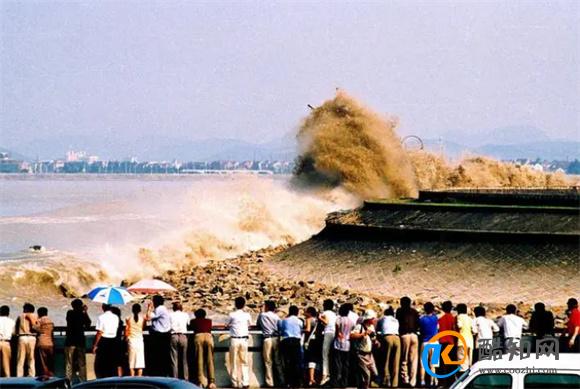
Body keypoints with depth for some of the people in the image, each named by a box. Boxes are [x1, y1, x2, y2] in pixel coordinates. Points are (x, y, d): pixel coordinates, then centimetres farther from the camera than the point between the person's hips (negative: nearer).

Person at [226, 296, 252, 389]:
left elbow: (227, 325, 9)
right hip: (244, 339, 2)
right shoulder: (247, 315, 2)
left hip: (234, 339, -2)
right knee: (244, 362, 6)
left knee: (234, 362, 5)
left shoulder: (232, 315, -4)